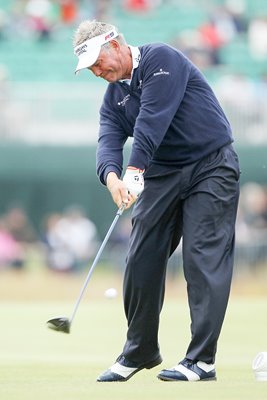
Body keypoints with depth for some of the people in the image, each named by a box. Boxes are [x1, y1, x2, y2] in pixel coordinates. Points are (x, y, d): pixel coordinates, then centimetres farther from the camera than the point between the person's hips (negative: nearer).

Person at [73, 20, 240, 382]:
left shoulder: (161, 59, -12)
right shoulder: (113, 98, 10)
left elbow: (152, 118, -23)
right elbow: (109, 140, -7)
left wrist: (135, 170, -32)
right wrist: (111, 175, -30)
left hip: (210, 165, -7)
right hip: (162, 174, 7)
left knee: (204, 257, -13)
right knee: (141, 259, 3)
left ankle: (202, 360, -16)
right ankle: (140, 352, 17)